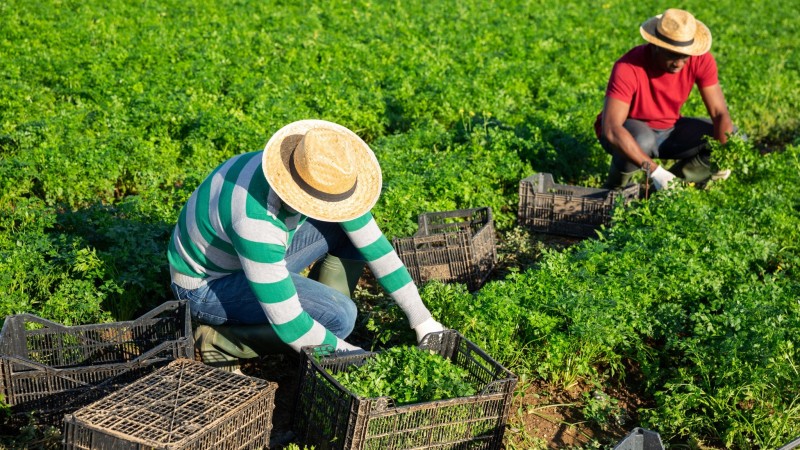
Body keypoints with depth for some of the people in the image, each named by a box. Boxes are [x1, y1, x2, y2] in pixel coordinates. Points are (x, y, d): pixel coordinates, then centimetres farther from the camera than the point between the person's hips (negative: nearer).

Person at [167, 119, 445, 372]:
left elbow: (375, 245, -10)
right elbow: (286, 322, -34)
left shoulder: (320, 176, -17)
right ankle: (218, 339, -8)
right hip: (206, 286, -7)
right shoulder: (257, 221, -40)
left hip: (252, 259, 8)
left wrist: (422, 319, -8)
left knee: (353, 227, -5)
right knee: (338, 316, -23)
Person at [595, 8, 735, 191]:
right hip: (630, 133, -5)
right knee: (642, 141, -40)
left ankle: (672, 183, 0)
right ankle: (614, 188, -9)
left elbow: (719, 113, -16)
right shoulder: (629, 67, -32)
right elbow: (610, 128, -40)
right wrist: (653, 169, -46)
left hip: (669, 130, 5)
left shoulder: (701, 60, -18)